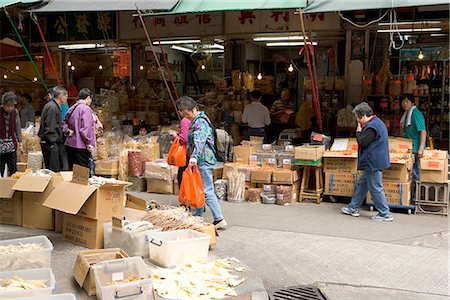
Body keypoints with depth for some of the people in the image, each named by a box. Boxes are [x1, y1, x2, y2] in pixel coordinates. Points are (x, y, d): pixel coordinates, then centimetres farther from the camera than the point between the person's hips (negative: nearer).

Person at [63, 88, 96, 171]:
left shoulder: (71, 109, 12)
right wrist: (89, 143, -15)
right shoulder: (85, 109, -14)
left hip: (70, 144, 9)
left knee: (72, 170, 14)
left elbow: (64, 124, 19)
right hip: (81, 146, -8)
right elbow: (85, 128, -20)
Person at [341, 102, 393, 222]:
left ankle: (385, 214, 4)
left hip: (373, 163, -11)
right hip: (372, 162, 11)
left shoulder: (372, 126, -21)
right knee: (362, 184, 18)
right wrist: (360, 131, 8)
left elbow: (362, 142, -17)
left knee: (375, 188, -4)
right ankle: (354, 208, 27)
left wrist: (358, 131, -6)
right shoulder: (377, 122, 13)